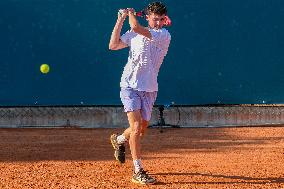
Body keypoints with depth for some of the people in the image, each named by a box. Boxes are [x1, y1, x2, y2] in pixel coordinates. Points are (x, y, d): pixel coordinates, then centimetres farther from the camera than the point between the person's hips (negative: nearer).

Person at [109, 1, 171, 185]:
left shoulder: (165, 35, -8)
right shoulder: (134, 33, 5)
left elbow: (136, 27, -21)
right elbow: (113, 45, 1)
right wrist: (121, 19, 1)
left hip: (149, 89, 1)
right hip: (130, 85, -1)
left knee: (142, 129, 13)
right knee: (136, 127, -13)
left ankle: (119, 140, 46)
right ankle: (138, 171, -9)